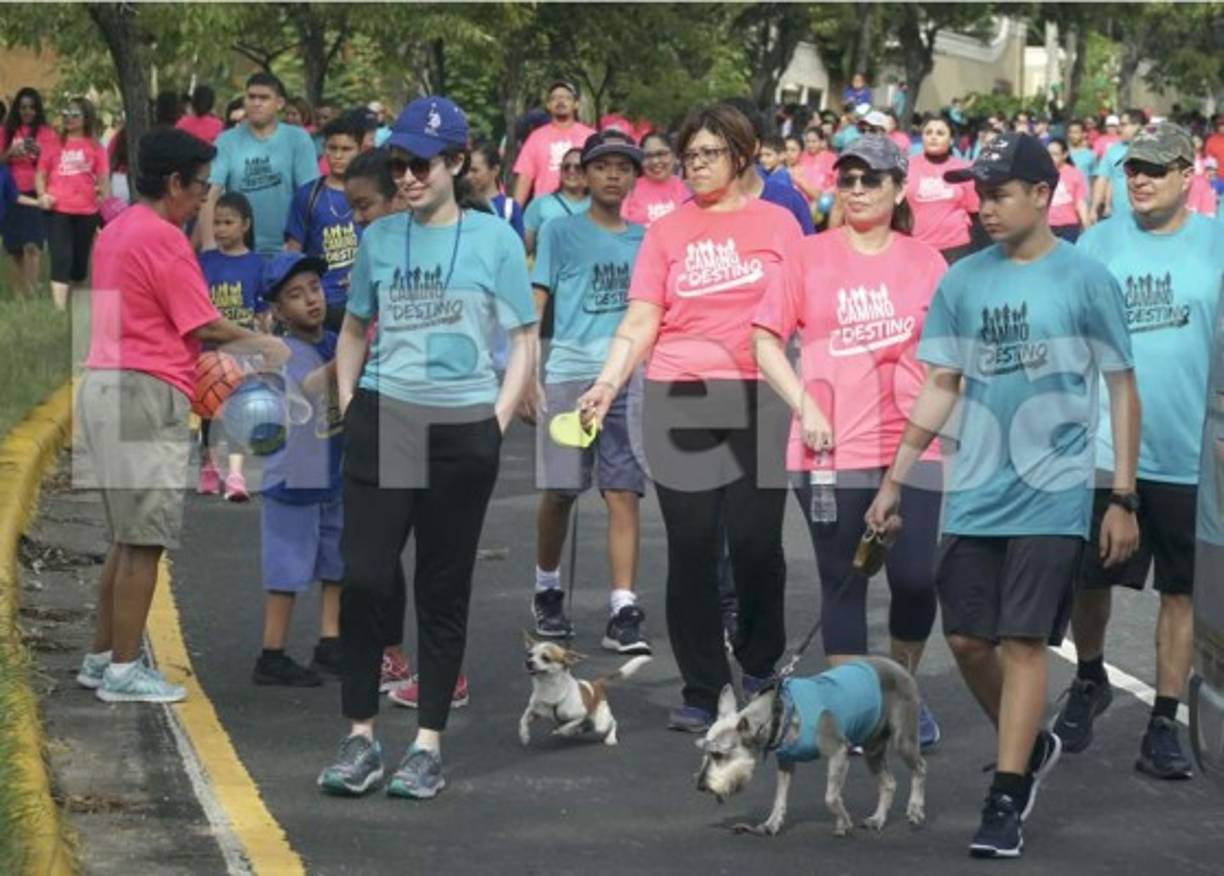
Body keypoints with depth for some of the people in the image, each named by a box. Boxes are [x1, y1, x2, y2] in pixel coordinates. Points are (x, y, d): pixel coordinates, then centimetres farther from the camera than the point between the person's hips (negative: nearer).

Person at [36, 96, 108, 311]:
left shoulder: (95, 147, 5)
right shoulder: (55, 145, 6)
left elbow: (103, 179, 5)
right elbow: (41, 174, 10)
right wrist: (42, 195, -8)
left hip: (86, 211, 1)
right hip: (58, 210, -1)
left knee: (80, 259, 12)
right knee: (61, 258, -12)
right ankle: (60, 308, -19)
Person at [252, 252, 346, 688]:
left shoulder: (336, 343, 4)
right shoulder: (284, 354, -16)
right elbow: (312, 385, -35)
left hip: (335, 476, 7)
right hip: (292, 477, -7)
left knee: (335, 565, 14)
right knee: (287, 570, -1)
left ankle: (329, 646, 25)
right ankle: (272, 658, 7)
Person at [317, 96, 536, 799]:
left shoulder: (494, 239, 0)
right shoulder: (380, 238, 8)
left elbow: (524, 344, 3)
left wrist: (496, 425, -5)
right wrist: (348, 406, 8)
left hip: (462, 429, -2)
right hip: (383, 421, 2)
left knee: (444, 588, 5)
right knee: (365, 577, -7)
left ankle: (430, 745, 12)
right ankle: (362, 738, 3)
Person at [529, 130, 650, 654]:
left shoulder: (644, 240, 13)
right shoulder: (561, 232, 4)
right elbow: (535, 304, 1)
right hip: (569, 374, -2)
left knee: (623, 494, -4)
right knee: (559, 491, 5)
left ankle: (623, 611, -7)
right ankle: (547, 591, 26)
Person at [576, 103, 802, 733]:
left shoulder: (776, 224, 7)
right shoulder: (667, 231, 9)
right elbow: (639, 324, 5)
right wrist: (607, 384, -9)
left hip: (759, 401, -1)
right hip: (678, 401, 1)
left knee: (756, 541, -3)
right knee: (691, 546, 1)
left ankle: (760, 671, 20)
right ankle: (701, 691, 8)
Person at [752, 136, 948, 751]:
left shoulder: (926, 262, 7)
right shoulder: (809, 256, 3)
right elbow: (766, 339, 2)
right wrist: (805, 405, -8)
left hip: (915, 446, 1)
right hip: (832, 450, -1)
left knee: (916, 579, -3)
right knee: (843, 580, 5)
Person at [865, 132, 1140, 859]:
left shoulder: (1085, 279, -5)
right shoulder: (963, 281, 6)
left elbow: (1124, 391, -1)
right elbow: (942, 388, 12)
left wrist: (1123, 498, -4)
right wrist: (895, 481, 8)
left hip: (1052, 496, -4)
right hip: (975, 495, 4)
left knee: (1023, 642, -6)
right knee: (967, 639, 6)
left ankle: (1007, 802, 0)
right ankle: (1032, 745, 31)